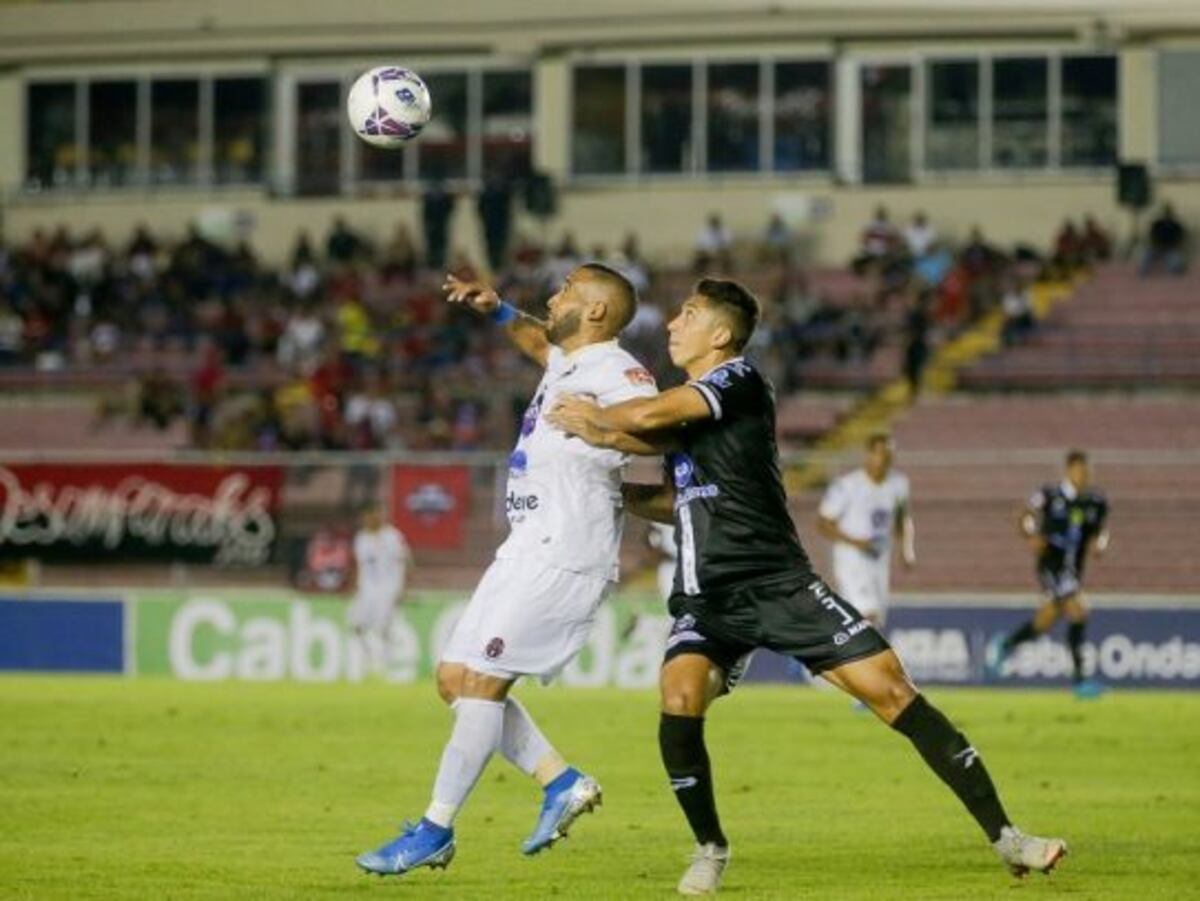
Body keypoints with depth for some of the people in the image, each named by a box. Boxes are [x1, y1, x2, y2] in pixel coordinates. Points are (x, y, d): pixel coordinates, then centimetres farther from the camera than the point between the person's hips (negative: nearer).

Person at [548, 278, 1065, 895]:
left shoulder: (738, 380, -6)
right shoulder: (685, 405, 20)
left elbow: (649, 415, -22)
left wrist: (594, 420, -4)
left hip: (777, 583, -6)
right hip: (706, 600, 6)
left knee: (891, 691, -13)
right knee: (680, 700, -22)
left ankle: (1005, 838, -9)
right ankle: (710, 849, -1)